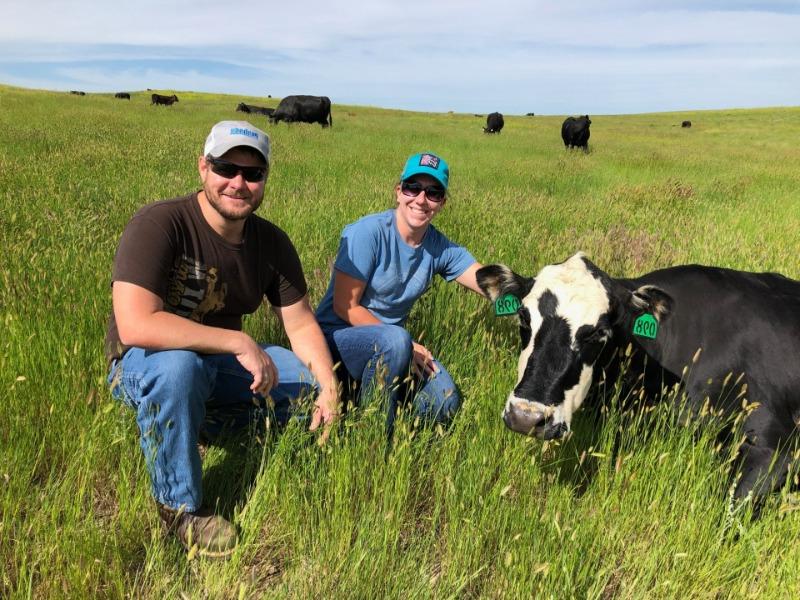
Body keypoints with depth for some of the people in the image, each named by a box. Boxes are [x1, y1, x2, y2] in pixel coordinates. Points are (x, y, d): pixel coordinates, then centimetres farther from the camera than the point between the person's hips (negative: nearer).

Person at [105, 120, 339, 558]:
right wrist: (240, 342, -34)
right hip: (142, 366, -5)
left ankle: (201, 425, 2)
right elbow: (135, 326, -36)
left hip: (220, 365, 6)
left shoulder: (271, 242, -5)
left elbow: (300, 324, -1)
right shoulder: (159, 224, -24)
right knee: (179, 363, -39)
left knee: (314, 380, -5)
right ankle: (179, 506, -17)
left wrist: (328, 386, -18)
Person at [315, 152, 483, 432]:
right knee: (394, 340, -36)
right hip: (337, 338, -5)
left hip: (389, 342, 5)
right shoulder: (368, 232, -16)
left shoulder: (441, 248, -1)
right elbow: (345, 307, -16)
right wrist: (405, 345, -19)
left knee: (444, 404, -17)